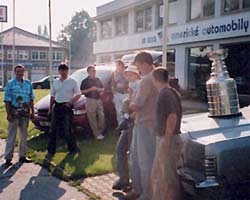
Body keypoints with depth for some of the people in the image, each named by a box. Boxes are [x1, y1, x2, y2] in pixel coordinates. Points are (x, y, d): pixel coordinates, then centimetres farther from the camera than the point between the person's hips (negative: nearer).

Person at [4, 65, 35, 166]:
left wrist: (32, 112, 7)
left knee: (24, 135, 11)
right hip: (14, 112, -5)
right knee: (11, 136, -1)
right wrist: (8, 114, -14)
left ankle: (22, 155, 21)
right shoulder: (10, 83, -5)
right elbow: (7, 100, -8)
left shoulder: (28, 83, 8)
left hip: (25, 113, 5)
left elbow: (31, 99, 11)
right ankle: (8, 157, 5)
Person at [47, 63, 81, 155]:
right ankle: (51, 150, 16)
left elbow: (78, 95, -3)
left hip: (67, 107, -5)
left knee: (67, 130, -4)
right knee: (53, 129, 7)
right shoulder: (55, 82, 12)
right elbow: (52, 96, 17)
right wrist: (50, 107, 11)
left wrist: (70, 103, -14)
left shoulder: (72, 81, -2)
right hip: (57, 106, 5)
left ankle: (73, 148, 11)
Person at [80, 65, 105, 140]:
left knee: (101, 116, 4)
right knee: (92, 118, -3)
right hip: (90, 100, -5)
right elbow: (82, 92, -8)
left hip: (99, 100, 5)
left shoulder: (98, 80, 13)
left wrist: (99, 89, -2)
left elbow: (102, 89, 21)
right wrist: (90, 89, -17)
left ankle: (100, 131, 19)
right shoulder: (85, 81, -2)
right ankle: (97, 134, 4)